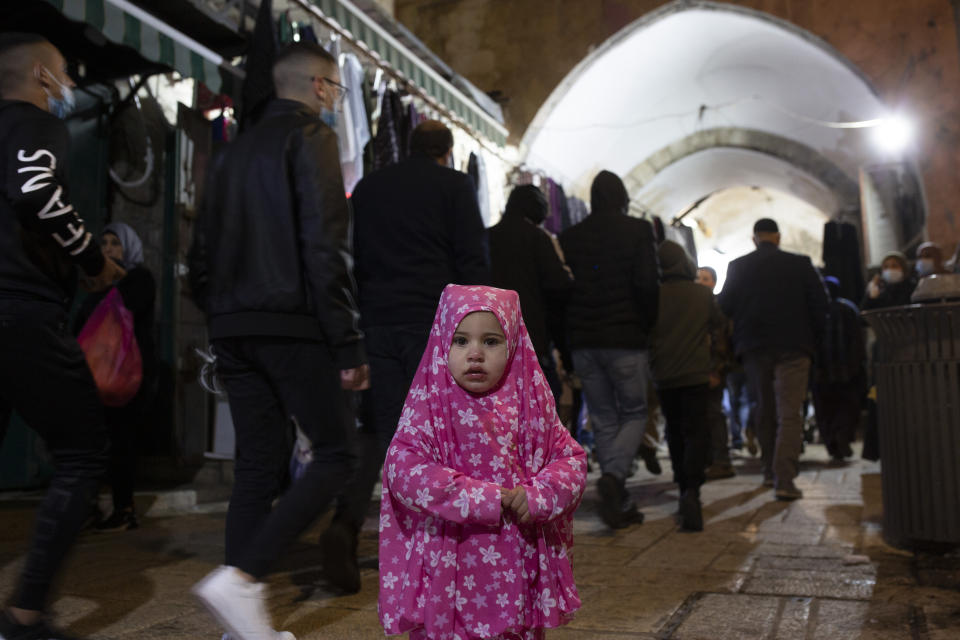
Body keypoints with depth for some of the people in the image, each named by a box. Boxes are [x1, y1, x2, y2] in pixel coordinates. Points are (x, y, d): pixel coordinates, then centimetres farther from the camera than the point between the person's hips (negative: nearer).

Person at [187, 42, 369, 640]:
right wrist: (349, 345, -14)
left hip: (234, 329, 8)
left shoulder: (237, 149, 20)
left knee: (258, 467, 9)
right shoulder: (312, 137, -3)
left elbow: (203, 253, 18)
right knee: (335, 455, -1)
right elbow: (325, 246, -15)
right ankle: (241, 577, -12)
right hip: (293, 326, -8)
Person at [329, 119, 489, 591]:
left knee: (378, 430, 7)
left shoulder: (367, 187, 17)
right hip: (433, 322, -3)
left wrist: (353, 324, 18)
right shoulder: (453, 185, 3)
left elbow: (351, 259, 16)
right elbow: (472, 260, -6)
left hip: (376, 322, 4)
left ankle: (346, 522, -13)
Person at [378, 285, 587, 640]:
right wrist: (490, 498, -22)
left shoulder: (530, 404, 2)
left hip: (521, 568, 3)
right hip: (451, 570, -3)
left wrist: (537, 496, -17)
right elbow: (404, 472, -20)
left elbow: (571, 458, 3)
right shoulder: (429, 408, -8)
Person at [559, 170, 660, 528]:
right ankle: (614, 475, -16)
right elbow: (647, 284, -12)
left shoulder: (569, 237, 8)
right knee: (634, 413, 9)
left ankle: (620, 504, 13)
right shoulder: (638, 231, -2)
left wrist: (565, 344, 12)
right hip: (625, 339, -3)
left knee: (604, 420, 11)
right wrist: (648, 325, 2)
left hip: (583, 342, 4)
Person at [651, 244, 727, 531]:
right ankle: (692, 490, -21)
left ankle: (685, 489, 19)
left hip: (664, 377, 1)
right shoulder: (703, 294, -2)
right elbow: (720, 325, 13)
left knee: (675, 434, 15)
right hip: (697, 375, -1)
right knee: (697, 432, -2)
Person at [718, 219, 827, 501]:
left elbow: (725, 306, 2)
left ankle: (770, 471, 25)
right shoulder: (800, 264, -1)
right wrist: (812, 339, 9)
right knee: (789, 413, -4)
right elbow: (820, 306, -1)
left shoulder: (738, 266, 2)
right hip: (793, 347, -2)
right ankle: (784, 480, -14)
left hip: (754, 349, 2)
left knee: (764, 411, 17)